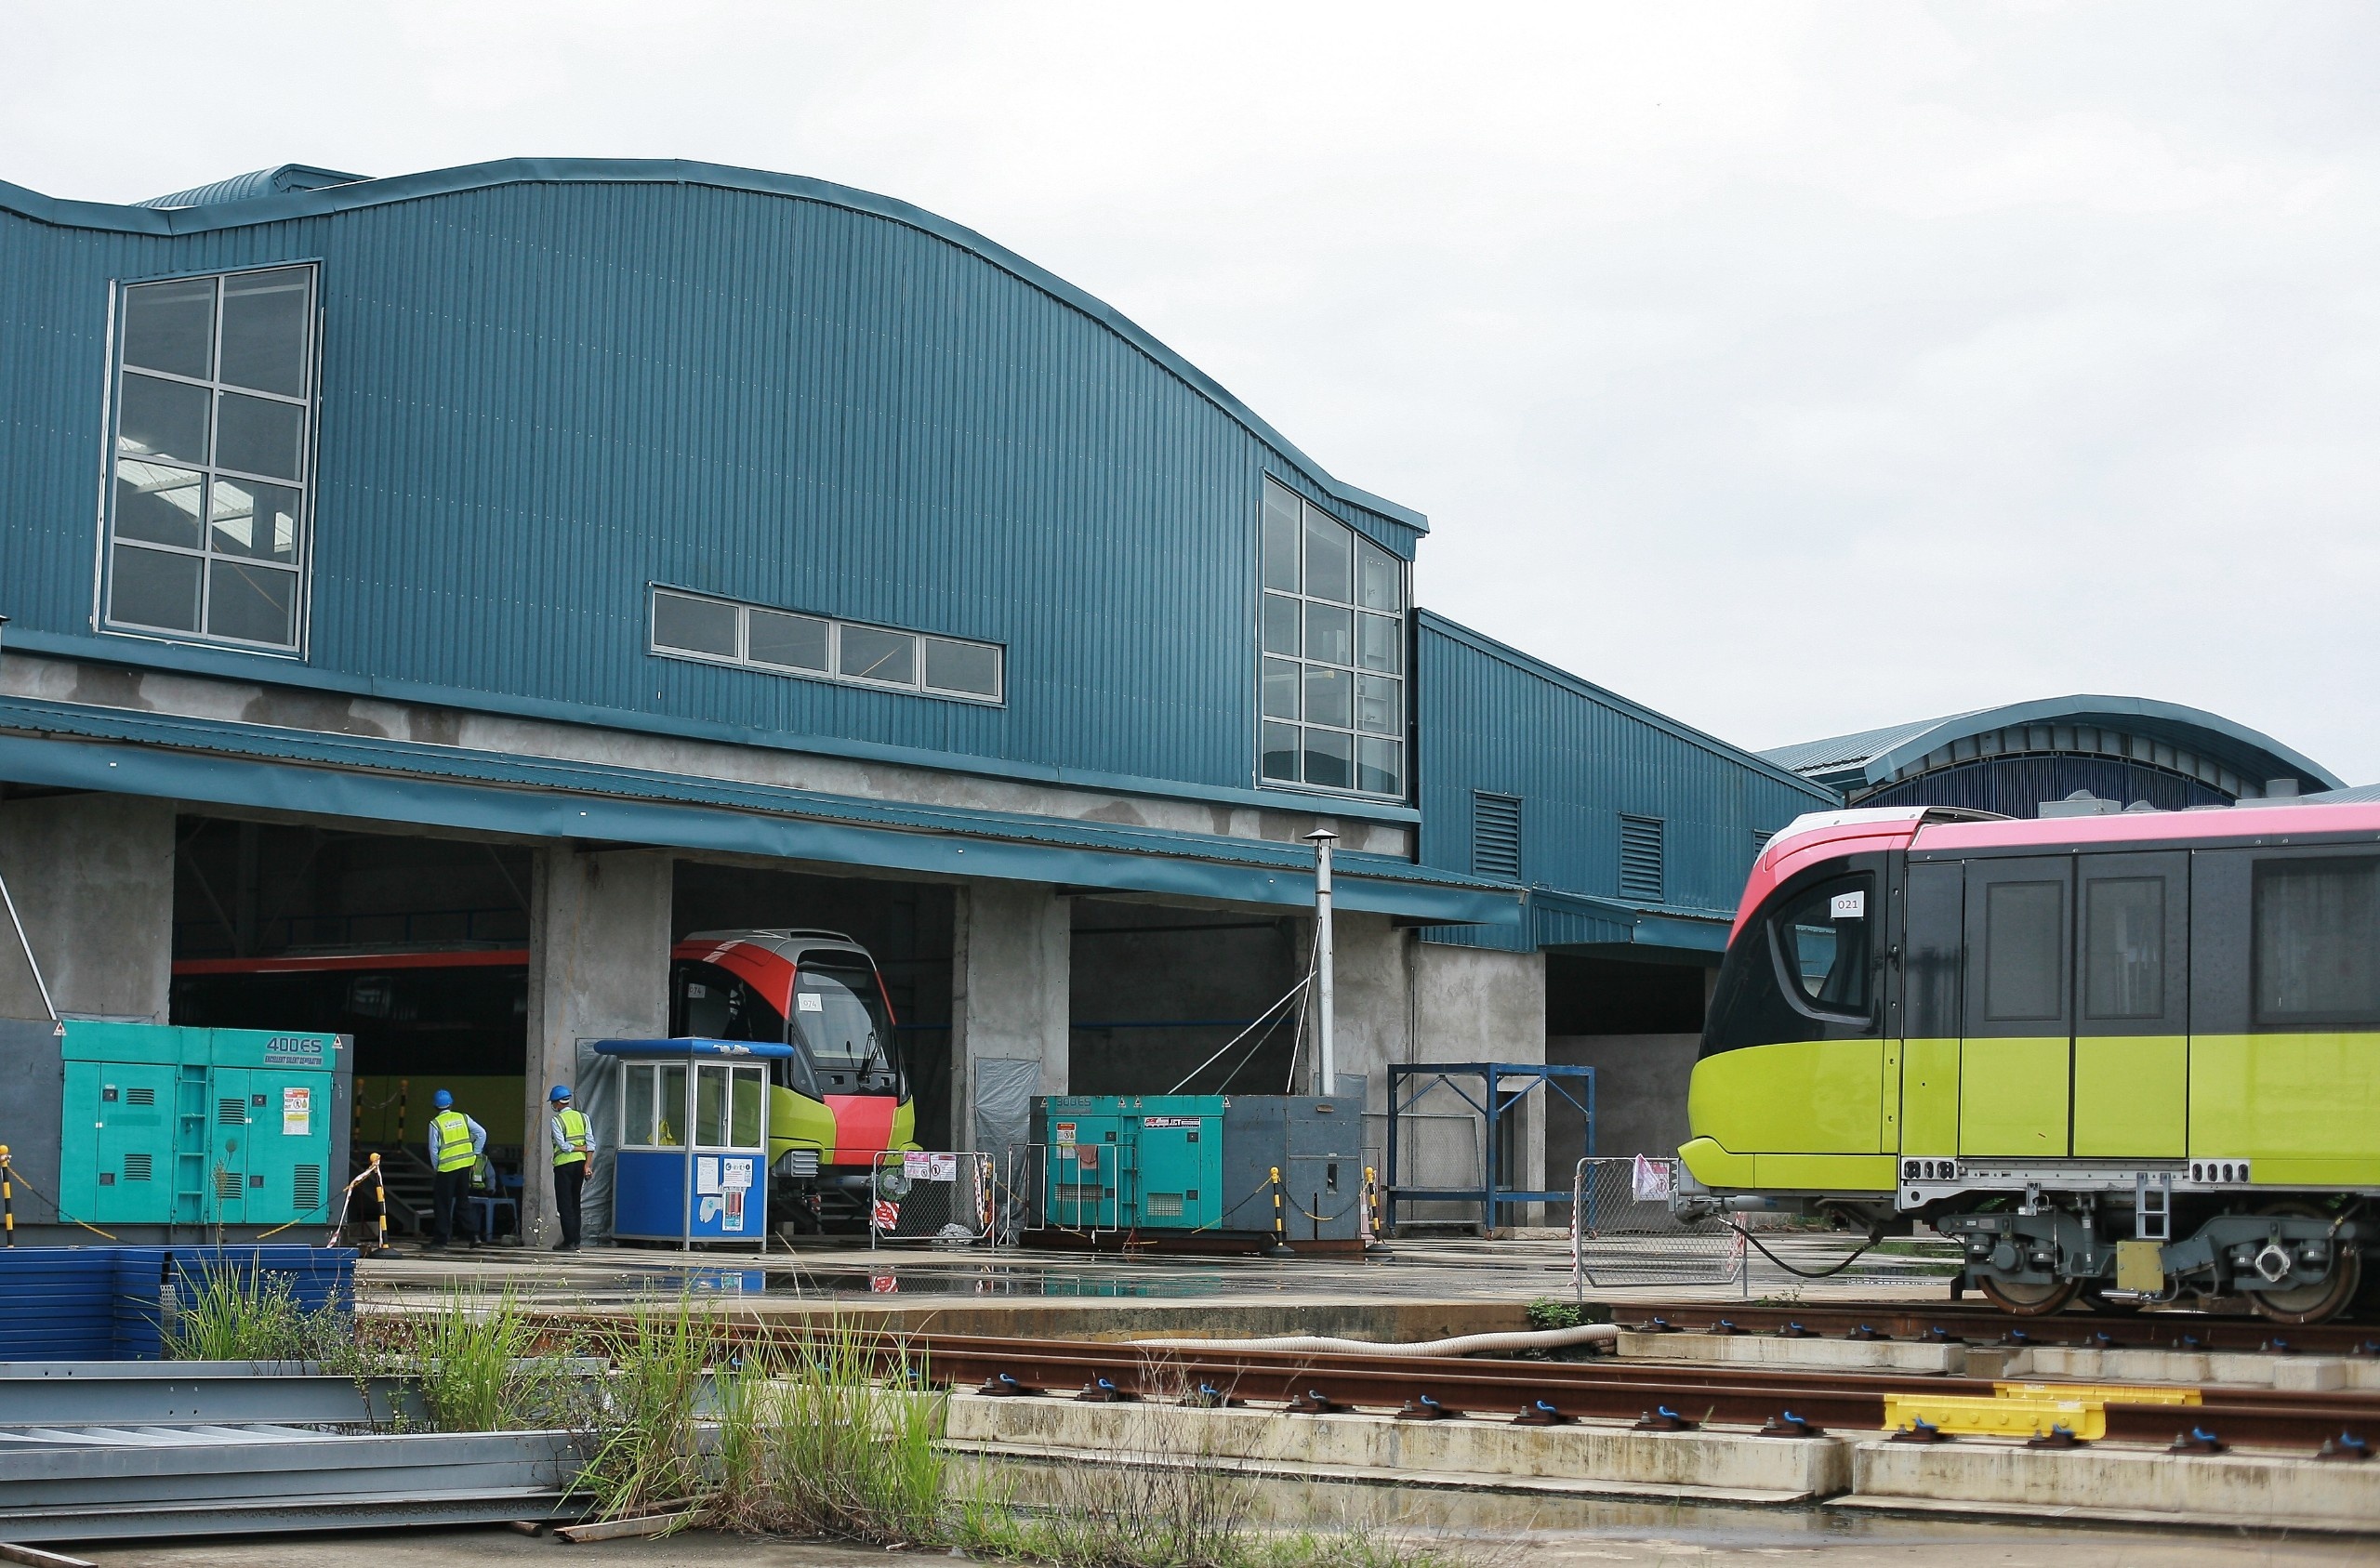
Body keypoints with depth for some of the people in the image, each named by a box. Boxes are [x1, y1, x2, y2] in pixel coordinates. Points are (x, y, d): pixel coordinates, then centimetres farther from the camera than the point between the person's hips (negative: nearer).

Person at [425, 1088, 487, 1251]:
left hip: (446, 1167, -4)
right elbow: (482, 1133, 2)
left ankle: (440, 1241, 4)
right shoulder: (462, 1118, 6)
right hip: (465, 1165, 4)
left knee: (442, 1205, 4)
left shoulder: (435, 1123, -5)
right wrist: (475, 1154, 9)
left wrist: (435, 1168, 4)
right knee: (463, 1202, 16)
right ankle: (473, 1234, 8)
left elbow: (433, 1149, -7)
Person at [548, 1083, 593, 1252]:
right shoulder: (582, 1117, 7)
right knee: (575, 1203, 14)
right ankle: (576, 1241, 13)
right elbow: (591, 1142, 0)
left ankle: (569, 1241, -6)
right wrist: (587, 1165, -3)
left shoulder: (556, 1120, -8)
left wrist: (578, 1148, -2)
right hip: (580, 1163, 5)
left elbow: (563, 1146, -16)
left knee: (565, 1205, -1)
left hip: (564, 1164, -5)